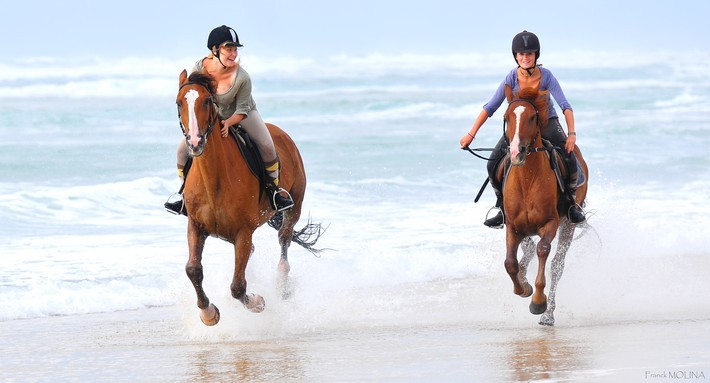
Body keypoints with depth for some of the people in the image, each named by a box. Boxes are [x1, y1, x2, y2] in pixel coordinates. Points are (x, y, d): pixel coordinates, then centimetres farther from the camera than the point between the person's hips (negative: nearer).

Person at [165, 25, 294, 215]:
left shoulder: (242, 77, -32)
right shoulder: (200, 68, -25)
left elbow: (242, 109, -20)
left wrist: (228, 123, -36)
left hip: (241, 115, -2)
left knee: (267, 146, -19)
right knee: (183, 148, -7)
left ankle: (275, 188, 2)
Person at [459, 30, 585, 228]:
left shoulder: (546, 76, -20)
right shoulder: (512, 78, -15)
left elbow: (565, 106, -25)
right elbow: (490, 107, -10)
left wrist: (571, 133, -39)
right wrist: (471, 134, -13)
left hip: (547, 123, -2)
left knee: (569, 160, -25)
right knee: (494, 163, -15)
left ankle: (572, 202, 1)